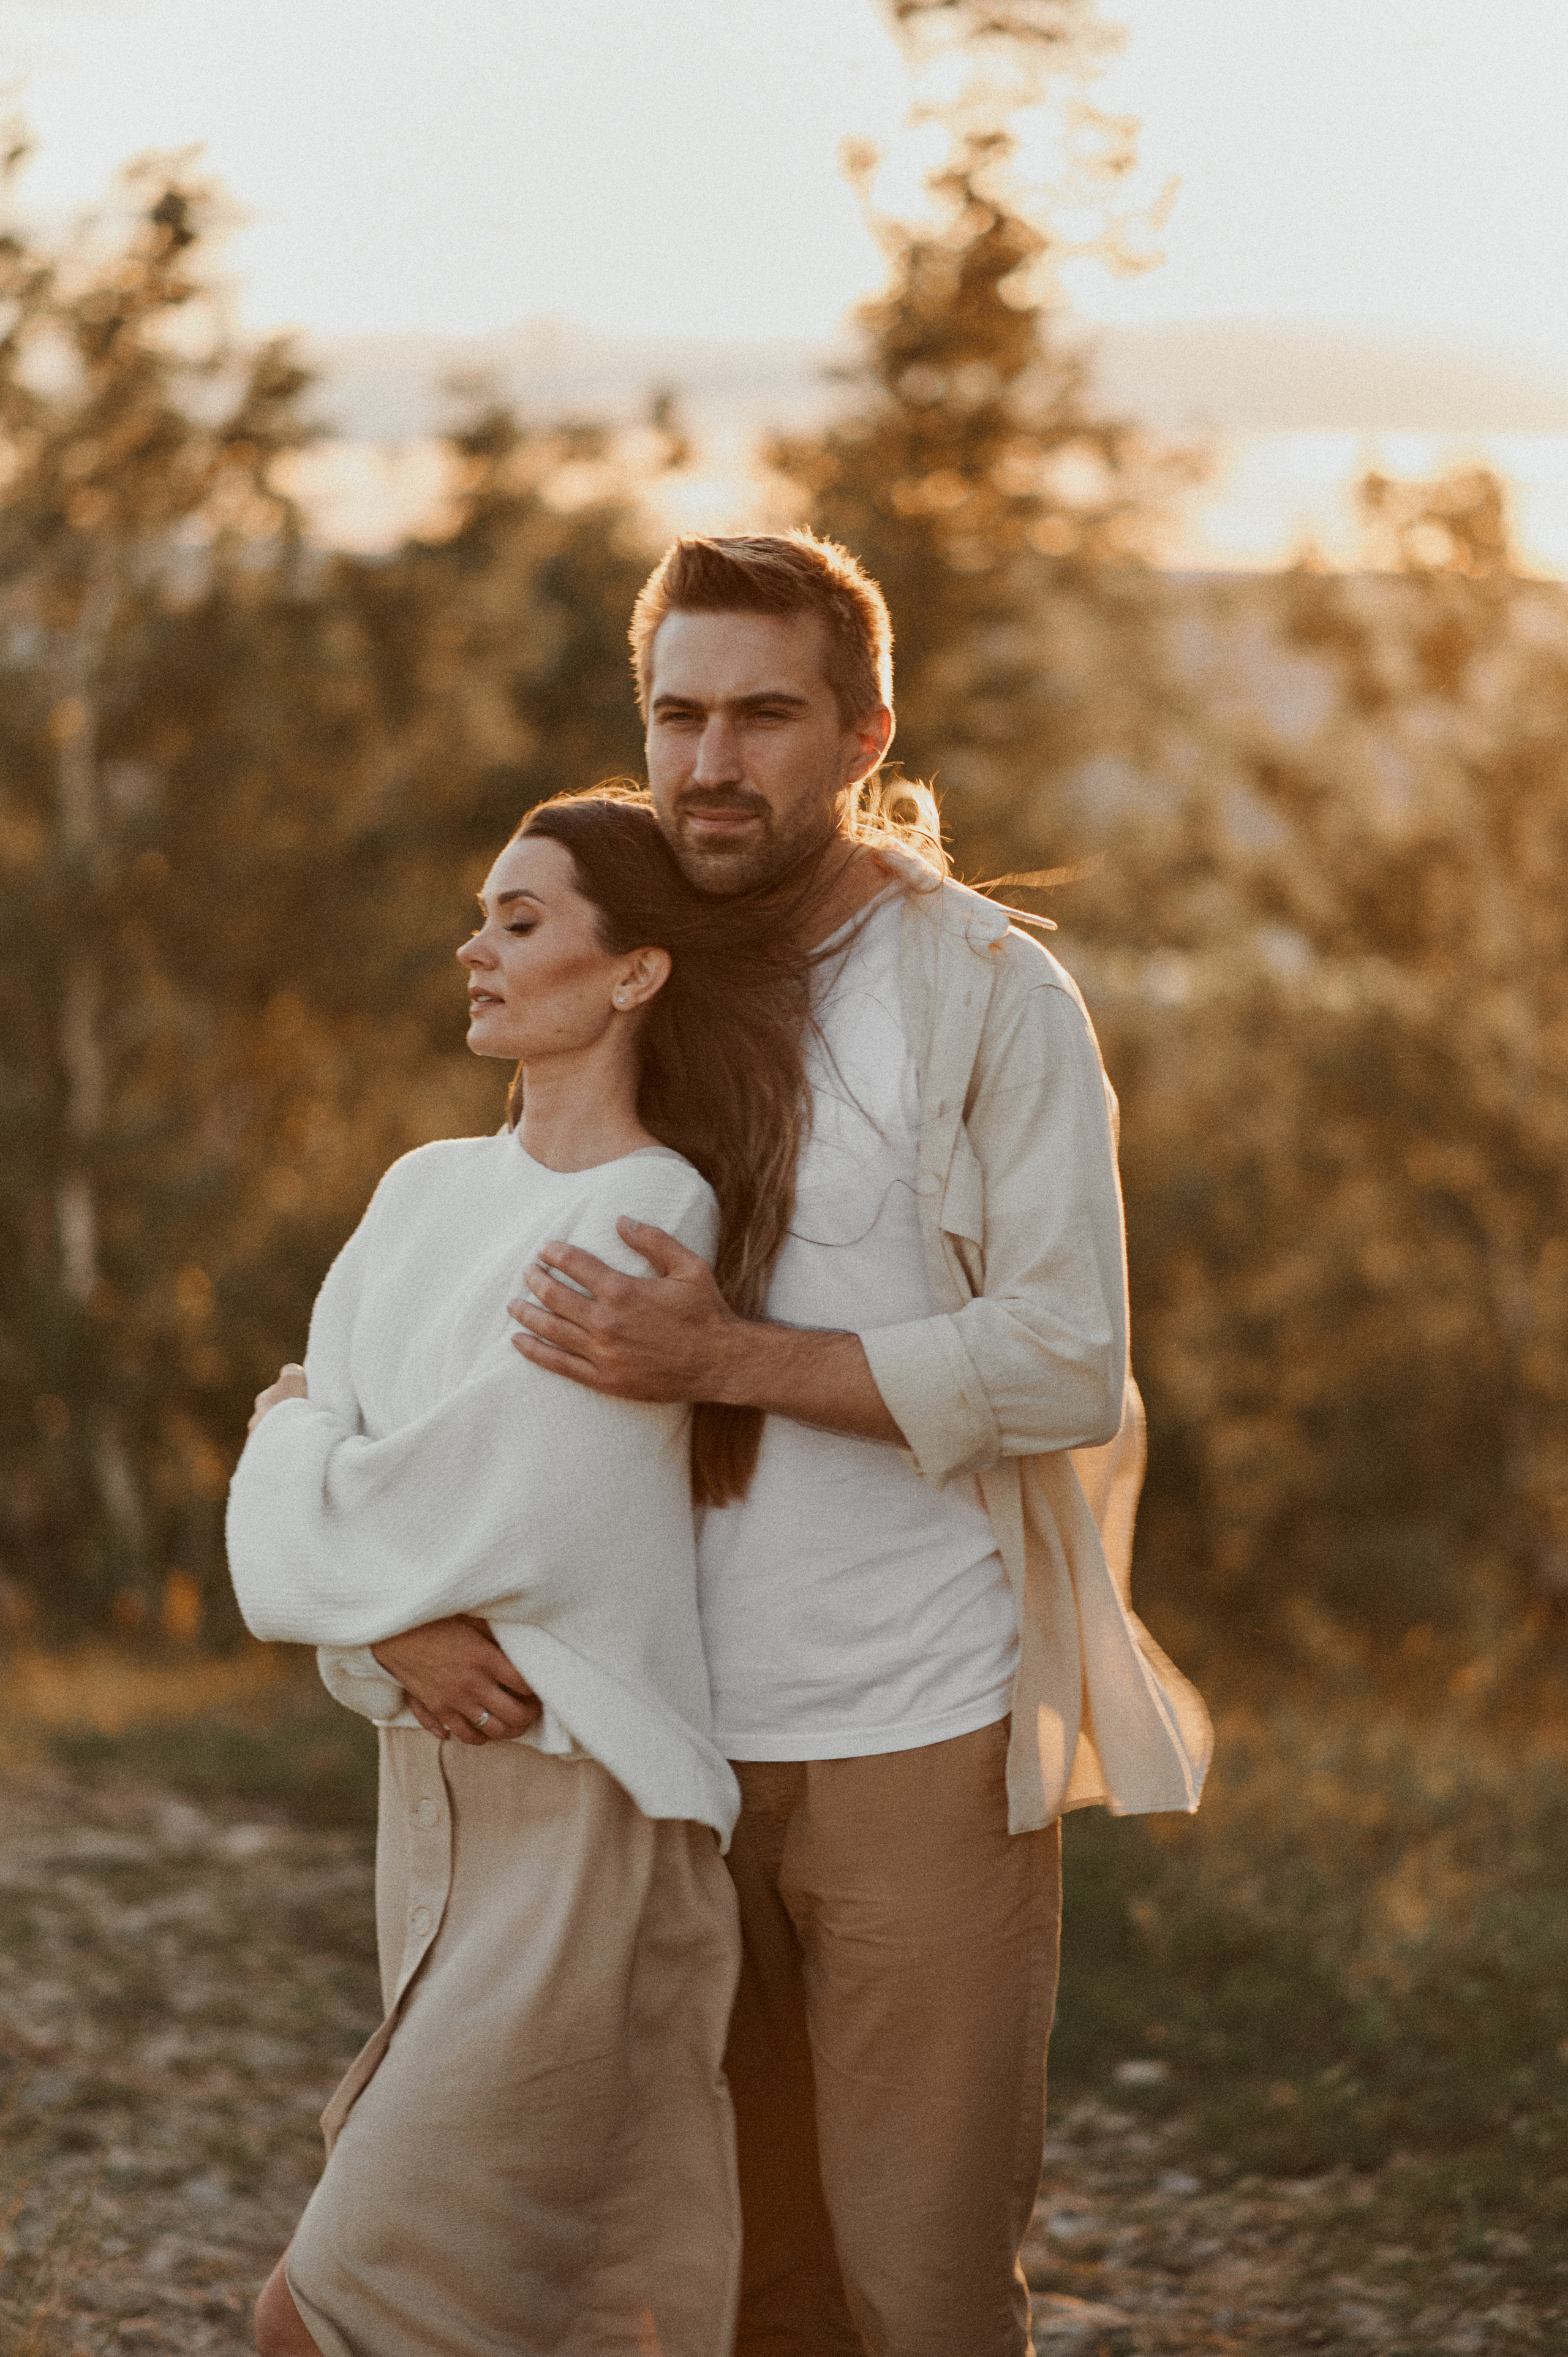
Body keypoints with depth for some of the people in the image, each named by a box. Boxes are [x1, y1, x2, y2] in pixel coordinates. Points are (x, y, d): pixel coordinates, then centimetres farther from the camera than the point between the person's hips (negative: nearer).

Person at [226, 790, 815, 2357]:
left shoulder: (651, 1217, -12)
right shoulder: (428, 1190, 10)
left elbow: (489, 1507, -17)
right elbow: (299, 1516, 5)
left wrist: (296, 1437, 2)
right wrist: (402, 1629, -14)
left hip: (579, 1807, -7)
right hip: (438, 1782, 7)